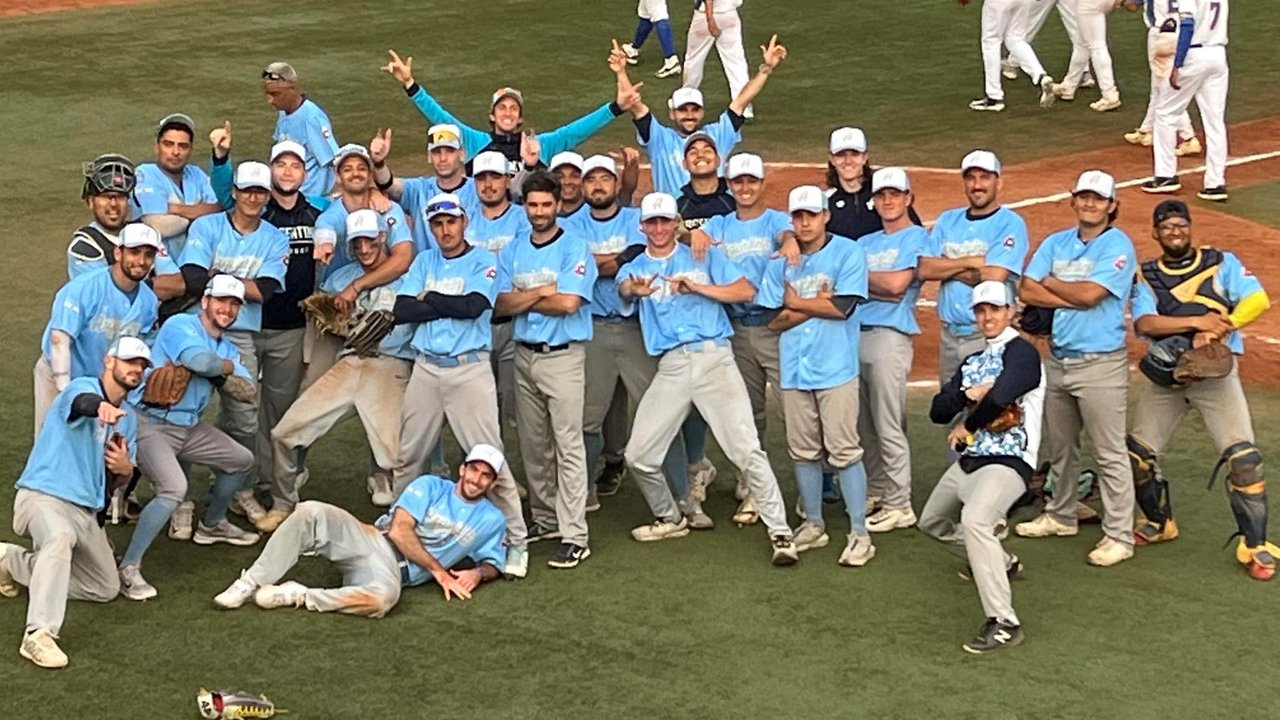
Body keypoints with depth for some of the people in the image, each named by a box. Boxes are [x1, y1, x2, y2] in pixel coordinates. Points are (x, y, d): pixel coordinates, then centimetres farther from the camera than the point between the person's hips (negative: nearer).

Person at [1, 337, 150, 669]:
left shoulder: (128, 419, 16)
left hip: (86, 512, 9)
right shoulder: (82, 387, -7)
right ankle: (39, 635, -48)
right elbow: (84, 402, -35)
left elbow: (119, 483, 18)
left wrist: (125, 470, -8)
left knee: (106, 589, 15)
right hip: (42, 495, -9)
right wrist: (101, 407, -60)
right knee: (60, 536, -41)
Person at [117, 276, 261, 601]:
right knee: (174, 490, -29)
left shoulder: (228, 349, 13)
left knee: (241, 461, 21)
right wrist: (228, 366, -12)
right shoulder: (180, 326, -13)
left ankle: (212, 525, 43)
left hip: (189, 427, 9)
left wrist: (219, 376, -16)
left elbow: (248, 391, 2)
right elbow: (199, 359, -32)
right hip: (150, 424, -9)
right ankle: (128, 568, -24)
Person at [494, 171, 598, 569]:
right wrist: (541, 291, -11)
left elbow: (568, 302, -17)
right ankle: (545, 519, 23)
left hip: (563, 356, -6)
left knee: (568, 444, -9)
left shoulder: (574, 248, -5)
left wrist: (523, 300, -5)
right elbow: (502, 305, 1)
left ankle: (574, 536, -11)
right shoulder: (512, 251, 11)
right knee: (533, 444, 12)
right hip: (524, 355, 6)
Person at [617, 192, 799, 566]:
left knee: (747, 449, -12)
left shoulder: (704, 256, 11)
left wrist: (698, 288, -12)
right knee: (639, 455, 2)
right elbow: (624, 289, -14)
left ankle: (780, 533, -11)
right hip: (671, 367, 2)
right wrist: (635, 290, -39)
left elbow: (746, 291, 0)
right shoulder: (634, 269, 12)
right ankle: (670, 519, 27)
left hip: (714, 356, -2)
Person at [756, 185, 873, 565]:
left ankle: (859, 534, -5)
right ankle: (813, 525, 23)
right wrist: (816, 304, -8)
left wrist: (796, 302, -3)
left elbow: (842, 306, -12)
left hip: (836, 369, -5)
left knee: (844, 451, -7)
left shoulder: (848, 252, -1)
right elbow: (774, 320, 5)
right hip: (794, 370, 5)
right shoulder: (780, 263, 11)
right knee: (803, 452, 11)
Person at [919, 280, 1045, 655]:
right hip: (969, 461, 10)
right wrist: (969, 393, -11)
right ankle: (999, 563, 47)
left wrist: (967, 426, -10)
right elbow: (938, 411, 8)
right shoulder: (971, 363, 17)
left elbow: (999, 396, -27)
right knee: (932, 522, 27)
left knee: (974, 519, -36)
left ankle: (1003, 624, -37)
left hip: (1008, 461, -10)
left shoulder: (1021, 352, -9)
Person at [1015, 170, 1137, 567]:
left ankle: (1119, 535, -1)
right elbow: (1026, 290, -2)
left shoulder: (1118, 246, -7)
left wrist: (1049, 283, -2)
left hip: (1100, 363, -7)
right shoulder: (1055, 243, 10)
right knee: (1059, 448, 19)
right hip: (1058, 358, 7)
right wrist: (1073, 298, -13)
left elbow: (1089, 294, -18)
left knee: (1110, 454, -4)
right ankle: (1061, 515, 35)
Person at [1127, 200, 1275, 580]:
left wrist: (1217, 329, -25)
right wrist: (1199, 322, -25)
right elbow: (1145, 323, -15)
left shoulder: (1221, 262, 1)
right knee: (1136, 454, 3)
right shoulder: (1146, 275, 3)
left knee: (1243, 458, -15)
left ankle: (1255, 546, -5)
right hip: (1164, 377, 3)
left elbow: (1257, 299, -13)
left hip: (1215, 374, -2)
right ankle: (1159, 522, 29)